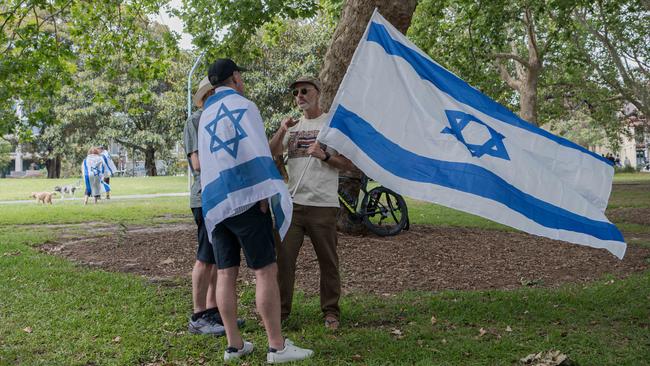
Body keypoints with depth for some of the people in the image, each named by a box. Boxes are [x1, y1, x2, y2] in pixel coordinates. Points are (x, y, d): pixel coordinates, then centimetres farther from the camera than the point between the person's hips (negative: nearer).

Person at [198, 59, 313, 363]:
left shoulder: (206, 115, 19)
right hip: (245, 198, -7)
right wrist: (264, 195, -13)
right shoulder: (243, 105, -2)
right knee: (266, 270, -5)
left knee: (226, 273, 6)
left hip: (215, 202, 7)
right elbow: (256, 153, -12)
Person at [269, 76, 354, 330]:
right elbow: (271, 154, 6)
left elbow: (349, 164, 0)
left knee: (328, 261, 3)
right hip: (293, 202, 4)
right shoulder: (293, 126, 17)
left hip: (323, 204, -4)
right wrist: (281, 131, -8)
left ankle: (331, 312, 14)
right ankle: (281, 309, 11)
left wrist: (325, 156, -15)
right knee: (284, 257, 1)